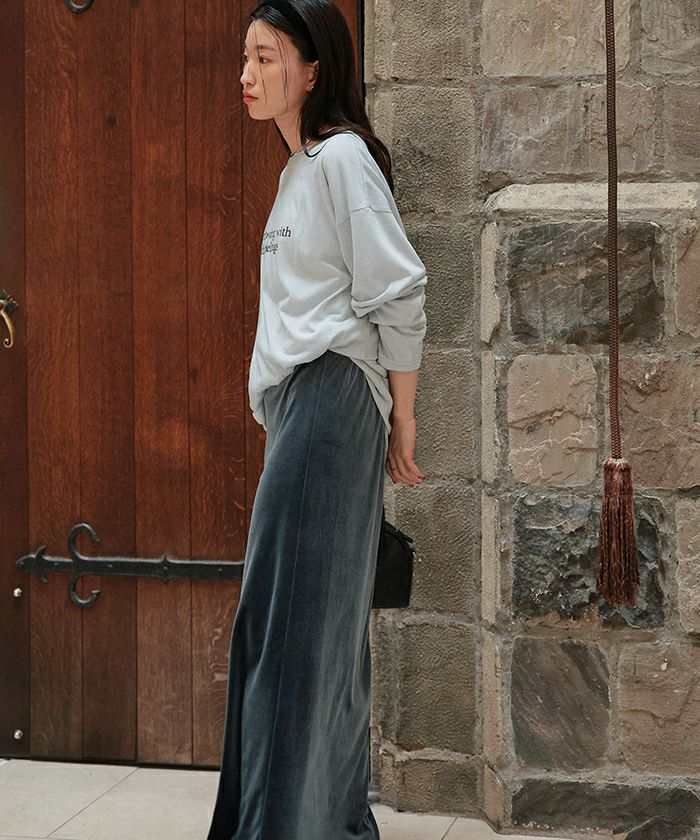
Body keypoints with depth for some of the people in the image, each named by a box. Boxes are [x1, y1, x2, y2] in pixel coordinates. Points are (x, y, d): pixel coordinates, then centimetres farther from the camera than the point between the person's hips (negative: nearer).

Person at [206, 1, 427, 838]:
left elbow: (399, 295, -13)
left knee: (295, 616, -10)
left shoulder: (343, 156, -8)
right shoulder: (297, 169, 22)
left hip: (331, 394, -10)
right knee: (316, 619, 11)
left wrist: (402, 422, -10)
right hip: (292, 403, 10)